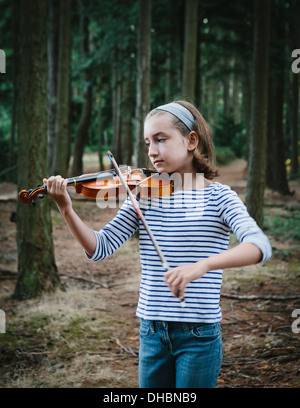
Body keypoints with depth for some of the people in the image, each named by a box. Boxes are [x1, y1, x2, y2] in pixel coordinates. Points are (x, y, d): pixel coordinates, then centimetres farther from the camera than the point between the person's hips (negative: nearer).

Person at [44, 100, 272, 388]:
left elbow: (260, 246, -24)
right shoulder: (143, 196, 2)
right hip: (152, 332, 3)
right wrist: (66, 209, -20)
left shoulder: (217, 197, -8)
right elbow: (100, 248, -5)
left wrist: (203, 265, -39)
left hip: (199, 335, -3)